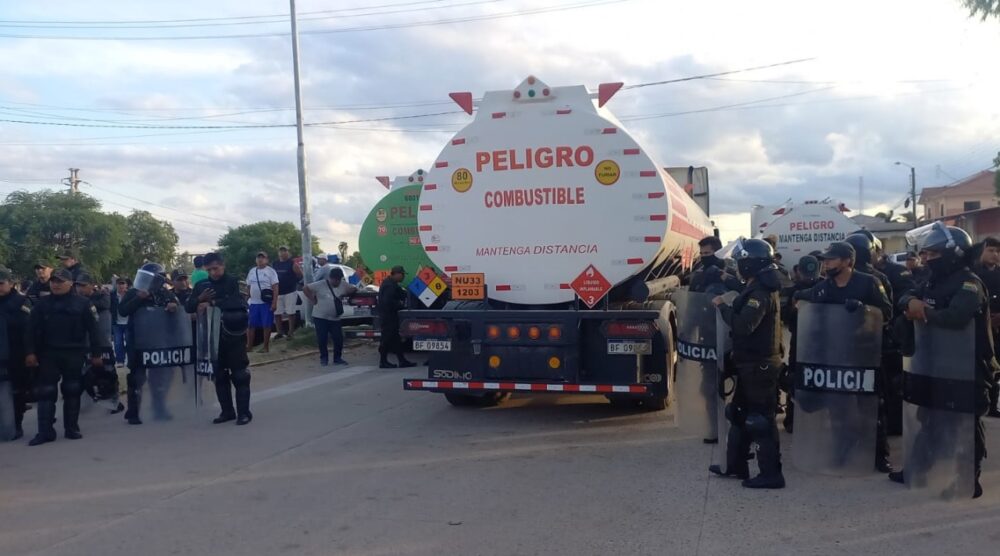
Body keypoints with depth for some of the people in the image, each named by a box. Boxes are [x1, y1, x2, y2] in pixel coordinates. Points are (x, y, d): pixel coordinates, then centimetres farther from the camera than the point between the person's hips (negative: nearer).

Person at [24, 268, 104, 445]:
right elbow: (32, 329, 2)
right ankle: (45, 431, 5)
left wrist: (96, 354, -5)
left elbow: (93, 330, -1)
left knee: (72, 391, 6)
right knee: (45, 392, 0)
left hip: (74, 354, -1)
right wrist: (30, 352, -9)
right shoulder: (42, 303, 4)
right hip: (48, 354, 2)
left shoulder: (82, 303, -1)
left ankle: (72, 428, 16)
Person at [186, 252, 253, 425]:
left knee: (239, 374, -1)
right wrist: (199, 299, -15)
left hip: (233, 336, -5)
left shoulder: (232, 283, -5)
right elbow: (188, 307, 4)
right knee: (219, 375, 10)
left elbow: (237, 302, -20)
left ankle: (244, 412, 4)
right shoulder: (202, 285, 7)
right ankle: (227, 411, 20)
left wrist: (212, 303, -25)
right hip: (212, 337, 5)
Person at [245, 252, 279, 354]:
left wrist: (274, 302, -17)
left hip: (266, 303, -5)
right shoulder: (252, 271, 13)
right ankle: (249, 346, 16)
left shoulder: (270, 271, -4)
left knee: (266, 325, -1)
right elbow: (248, 286, 20)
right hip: (253, 303, 5)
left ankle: (266, 347, 5)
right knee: (251, 325, 8)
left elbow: (276, 288, -9)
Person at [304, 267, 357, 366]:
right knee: (322, 339, 0)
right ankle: (324, 358, 17)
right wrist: (313, 300, -10)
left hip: (335, 318, 3)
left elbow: (354, 289, 14)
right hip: (320, 317, -3)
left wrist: (344, 294, 2)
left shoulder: (343, 285, 2)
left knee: (339, 338, 0)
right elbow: (305, 289, -8)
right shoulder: (320, 284, -10)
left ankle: (337, 358, 16)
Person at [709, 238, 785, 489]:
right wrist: (728, 306, 6)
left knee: (760, 419, -4)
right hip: (753, 362, 11)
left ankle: (771, 474, 3)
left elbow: (742, 325, -29)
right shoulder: (759, 288, 13)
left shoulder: (760, 293, -20)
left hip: (758, 365, -11)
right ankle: (736, 465, 27)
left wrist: (722, 306, -18)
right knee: (740, 413, 17)